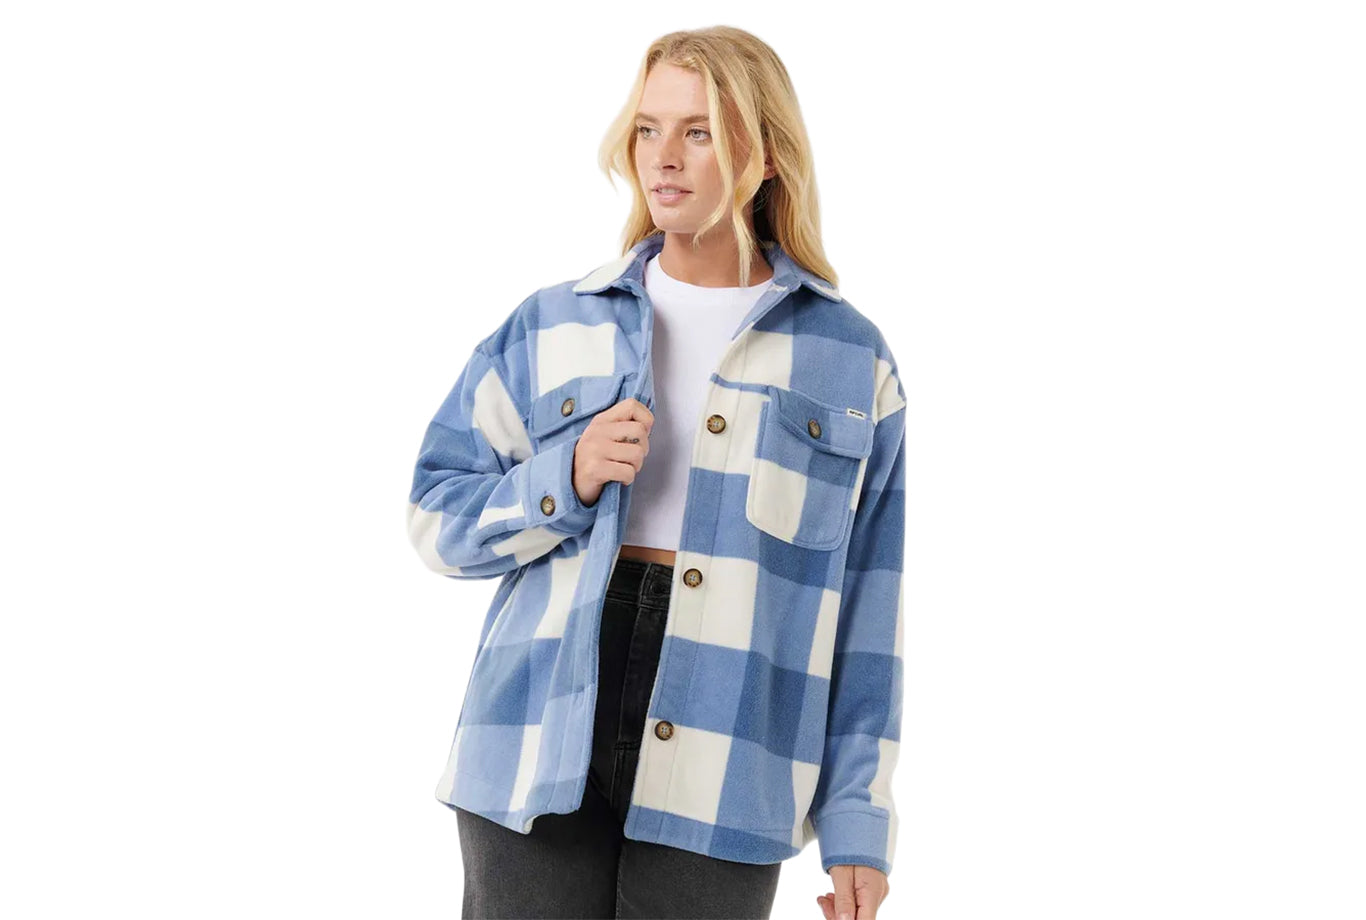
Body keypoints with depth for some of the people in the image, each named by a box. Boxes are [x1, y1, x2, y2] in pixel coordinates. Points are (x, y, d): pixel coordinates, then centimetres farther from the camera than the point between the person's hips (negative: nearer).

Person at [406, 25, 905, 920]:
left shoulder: (851, 359, 6)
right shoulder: (551, 326, 8)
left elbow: (868, 617, 5)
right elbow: (439, 518, 9)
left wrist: (858, 826, 1)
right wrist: (568, 479, -10)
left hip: (721, 781, -1)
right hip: (539, 750, 1)